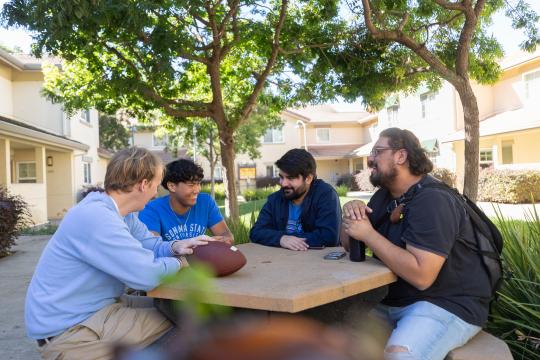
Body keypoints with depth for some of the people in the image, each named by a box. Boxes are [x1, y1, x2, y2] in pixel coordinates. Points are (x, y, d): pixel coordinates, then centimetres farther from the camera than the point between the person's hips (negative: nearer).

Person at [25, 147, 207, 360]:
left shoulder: (121, 212, 3)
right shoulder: (96, 217, -30)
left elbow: (149, 244, 12)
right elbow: (148, 275, -33)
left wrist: (175, 247, -10)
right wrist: (180, 262, -12)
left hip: (96, 307, 10)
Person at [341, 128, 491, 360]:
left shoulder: (432, 200, -19)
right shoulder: (384, 195, 10)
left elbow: (421, 275, -29)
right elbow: (349, 244, 11)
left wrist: (368, 234, -25)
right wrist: (351, 213, -9)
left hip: (446, 304, -8)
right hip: (394, 300, 8)